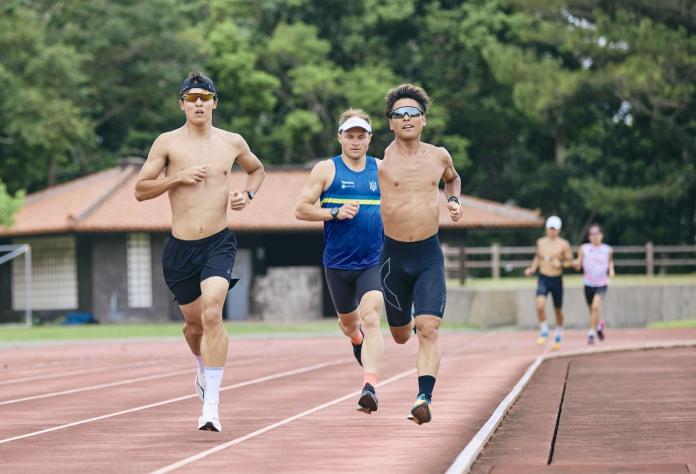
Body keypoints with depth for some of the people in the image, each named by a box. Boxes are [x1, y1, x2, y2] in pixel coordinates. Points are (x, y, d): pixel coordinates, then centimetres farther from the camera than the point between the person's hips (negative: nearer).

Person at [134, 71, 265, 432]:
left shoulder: (232, 143, 6)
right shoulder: (167, 143, 0)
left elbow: (257, 169, 26)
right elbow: (140, 190, 0)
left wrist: (247, 194, 6)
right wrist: (178, 177, -14)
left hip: (219, 243, -1)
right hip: (180, 247, 1)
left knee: (212, 314, -22)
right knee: (194, 322, 14)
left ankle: (211, 405, -24)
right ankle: (204, 369, 50)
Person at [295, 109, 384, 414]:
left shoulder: (382, 169, 5)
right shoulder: (326, 170, 0)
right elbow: (301, 209, -2)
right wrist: (335, 212, -16)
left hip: (374, 262, -1)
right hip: (338, 263, 1)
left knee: (371, 320, -19)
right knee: (348, 321, 19)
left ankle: (370, 387, -28)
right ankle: (357, 339, 57)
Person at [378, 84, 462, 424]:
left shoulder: (439, 157, 4)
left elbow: (453, 178, 27)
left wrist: (453, 199, 9)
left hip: (430, 255, 0)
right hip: (393, 255, 0)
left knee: (428, 329, -17)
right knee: (400, 335, 14)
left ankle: (424, 399, -23)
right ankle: (410, 323, 51)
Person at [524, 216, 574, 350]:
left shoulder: (563, 244, -5)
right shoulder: (541, 242, 5)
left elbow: (570, 261, -1)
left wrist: (560, 264, -21)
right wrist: (533, 268, 6)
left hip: (557, 279, -1)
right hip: (543, 278, 1)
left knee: (558, 310, 11)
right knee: (540, 305, -22)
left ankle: (559, 336, 34)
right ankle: (543, 332, -4)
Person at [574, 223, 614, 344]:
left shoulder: (607, 250, -1)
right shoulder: (584, 249, -2)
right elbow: (578, 266, 0)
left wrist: (611, 270, -3)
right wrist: (576, 264, -22)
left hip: (602, 284, -2)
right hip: (588, 284, 2)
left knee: (595, 306, -22)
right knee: (592, 310, 14)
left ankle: (592, 333, -13)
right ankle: (599, 325, 45)